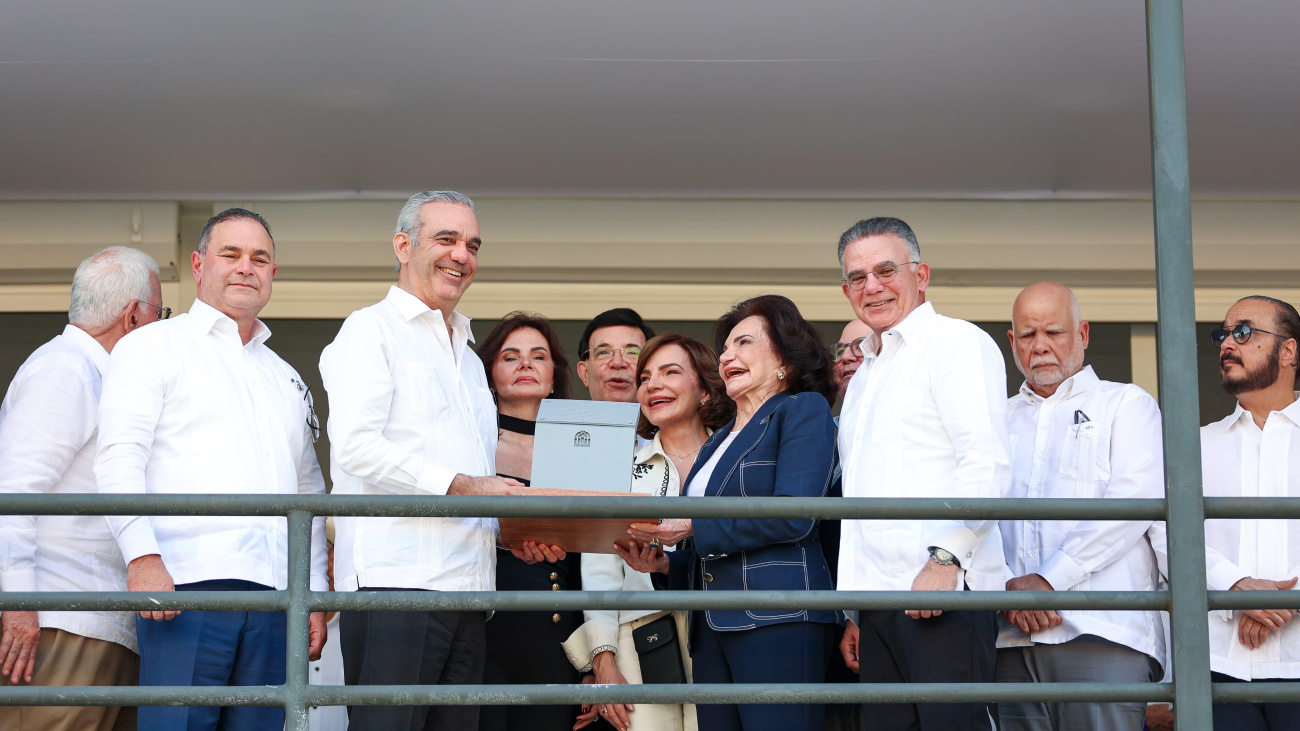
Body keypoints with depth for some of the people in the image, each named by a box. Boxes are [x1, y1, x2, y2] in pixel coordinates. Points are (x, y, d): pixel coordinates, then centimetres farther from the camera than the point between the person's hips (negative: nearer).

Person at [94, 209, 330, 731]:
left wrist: (315, 593, 15)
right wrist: (142, 556, -17)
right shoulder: (153, 347, 10)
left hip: (274, 597, 5)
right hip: (186, 588, -5)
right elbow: (119, 457, -3)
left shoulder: (287, 380, 27)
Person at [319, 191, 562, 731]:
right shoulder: (372, 330, 3)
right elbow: (355, 445, -12)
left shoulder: (467, 358, 28)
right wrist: (462, 485, -14)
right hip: (394, 583, -7)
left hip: (468, 587, 8)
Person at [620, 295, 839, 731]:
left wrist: (692, 525, -12)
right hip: (712, 626, 7)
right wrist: (664, 562, 5)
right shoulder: (717, 441, 24)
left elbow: (793, 517, -13)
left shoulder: (804, 409, 2)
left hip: (776, 619, -7)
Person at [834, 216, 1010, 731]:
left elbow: (987, 464, -13)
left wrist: (946, 557, -21)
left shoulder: (955, 342, 0)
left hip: (944, 592, -8)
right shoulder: (865, 377, 27)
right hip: (880, 603, 8)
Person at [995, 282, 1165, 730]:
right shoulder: (997, 420, 24)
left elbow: (1136, 502, -2)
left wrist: (1048, 580, -8)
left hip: (1102, 632, -3)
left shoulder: (1126, 404, 12)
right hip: (1011, 638, 3)